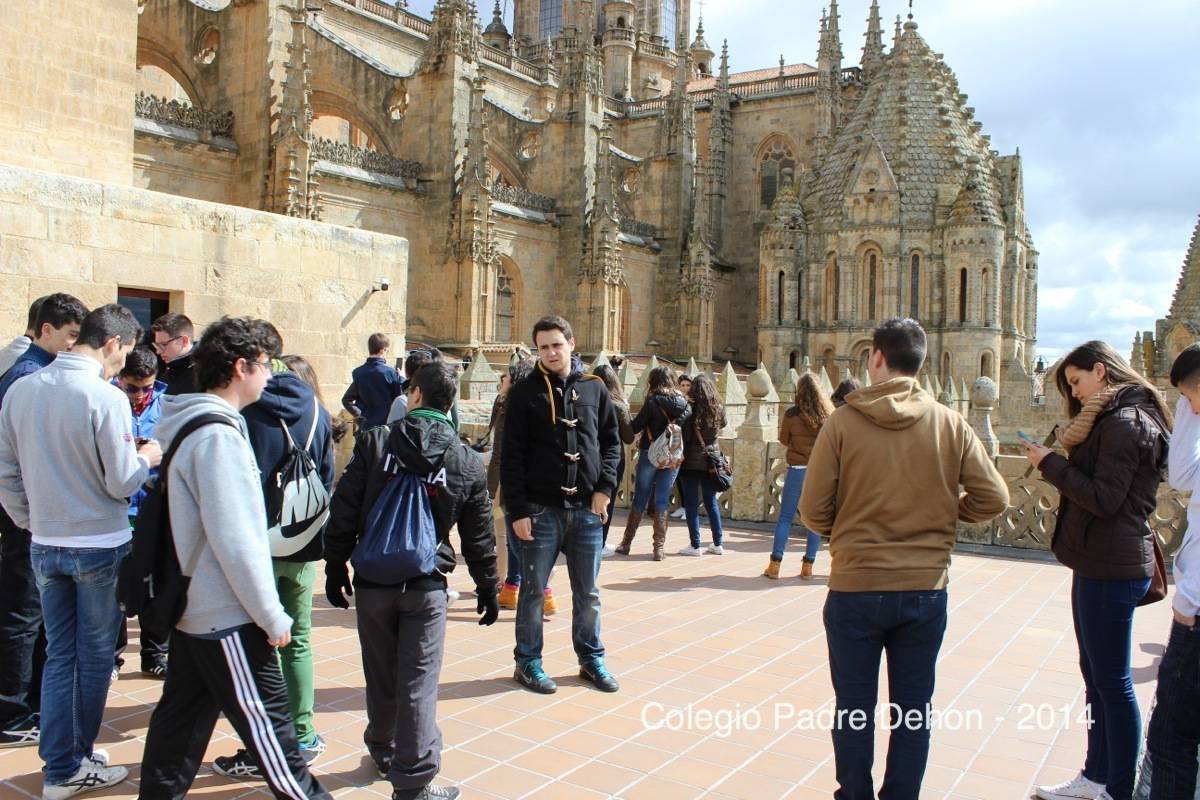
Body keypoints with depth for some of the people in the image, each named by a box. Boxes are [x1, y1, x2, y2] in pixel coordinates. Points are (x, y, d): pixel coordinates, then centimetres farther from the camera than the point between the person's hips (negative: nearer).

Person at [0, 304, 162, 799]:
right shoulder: (106, 397, -19)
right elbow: (122, 483, -16)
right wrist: (146, 457, 3)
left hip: (45, 547, 5)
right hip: (99, 547, -5)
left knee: (59, 655, 14)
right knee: (95, 657, 11)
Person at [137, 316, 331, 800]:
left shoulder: (189, 424, 9)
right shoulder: (217, 435, -21)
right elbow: (235, 540, -24)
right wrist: (272, 616, -16)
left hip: (192, 607, 9)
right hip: (227, 616, -9)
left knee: (182, 716, 17)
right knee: (267, 720, 3)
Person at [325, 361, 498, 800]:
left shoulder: (375, 442, -6)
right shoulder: (468, 463, -1)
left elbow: (344, 511, -5)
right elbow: (478, 537, 4)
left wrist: (335, 567, 5)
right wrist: (487, 588, 16)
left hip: (373, 581, 1)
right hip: (427, 586, -1)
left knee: (381, 675, 17)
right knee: (419, 681, 3)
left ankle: (383, 748, 39)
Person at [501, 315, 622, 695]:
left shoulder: (594, 388, 7)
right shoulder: (524, 393, -2)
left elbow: (611, 441, 11)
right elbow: (512, 457, -5)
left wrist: (605, 487, -3)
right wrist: (517, 511, -10)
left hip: (587, 509, 3)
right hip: (540, 509, -2)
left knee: (588, 593, 13)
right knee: (533, 590, 8)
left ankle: (591, 659, 28)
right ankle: (528, 661, 22)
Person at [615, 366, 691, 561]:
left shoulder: (652, 402, -11)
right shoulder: (683, 403, 2)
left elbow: (634, 427, -10)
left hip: (650, 455, -3)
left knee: (639, 500, 8)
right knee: (662, 501, 8)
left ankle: (626, 543, 16)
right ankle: (659, 547, 5)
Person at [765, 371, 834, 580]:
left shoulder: (791, 414, -9)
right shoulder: (828, 415, -4)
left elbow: (784, 440, 4)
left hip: (797, 470, -2)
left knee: (785, 517, 5)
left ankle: (775, 564, 4)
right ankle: (808, 565, 13)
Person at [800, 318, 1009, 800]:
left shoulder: (843, 421, -10)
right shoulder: (950, 424, -4)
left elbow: (812, 510, -9)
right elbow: (993, 499, -2)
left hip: (855, 587, -2)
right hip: (926, 588, 2)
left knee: (854, 708, 13)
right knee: (914, 711, 15)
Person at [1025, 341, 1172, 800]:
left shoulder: (1125, 422, -16)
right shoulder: (1113, 419, 16)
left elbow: (1104, 499, -22)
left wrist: (1050, 463, -15)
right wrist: (1057, 466, 1)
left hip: (1112, 568, -11)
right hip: (1098, 564, 11)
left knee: (1113, 683, -1)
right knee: (1095, 676, 17)